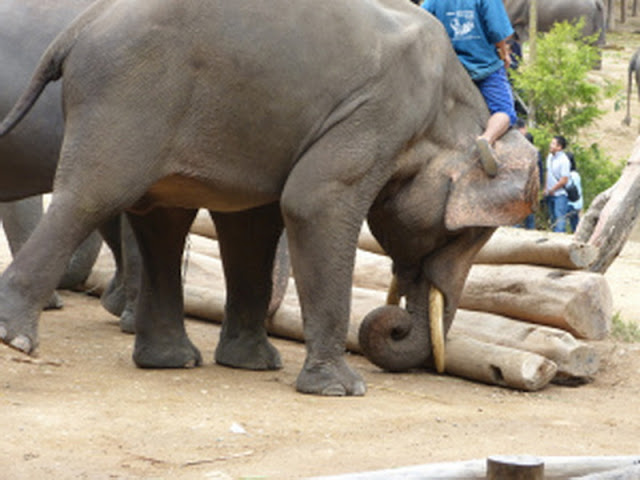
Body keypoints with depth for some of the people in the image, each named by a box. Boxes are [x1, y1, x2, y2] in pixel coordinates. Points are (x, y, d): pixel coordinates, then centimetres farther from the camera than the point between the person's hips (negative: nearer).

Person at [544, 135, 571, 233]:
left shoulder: (564, 160, -17)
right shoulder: (550, 157, 7)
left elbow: (564, 180, -17)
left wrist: (552, 190, -9)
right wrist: (545, 189, 11)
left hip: (560, 194, -8)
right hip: (550, 194, 8)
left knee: (560, 220, -11)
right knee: (553, 219, 14)